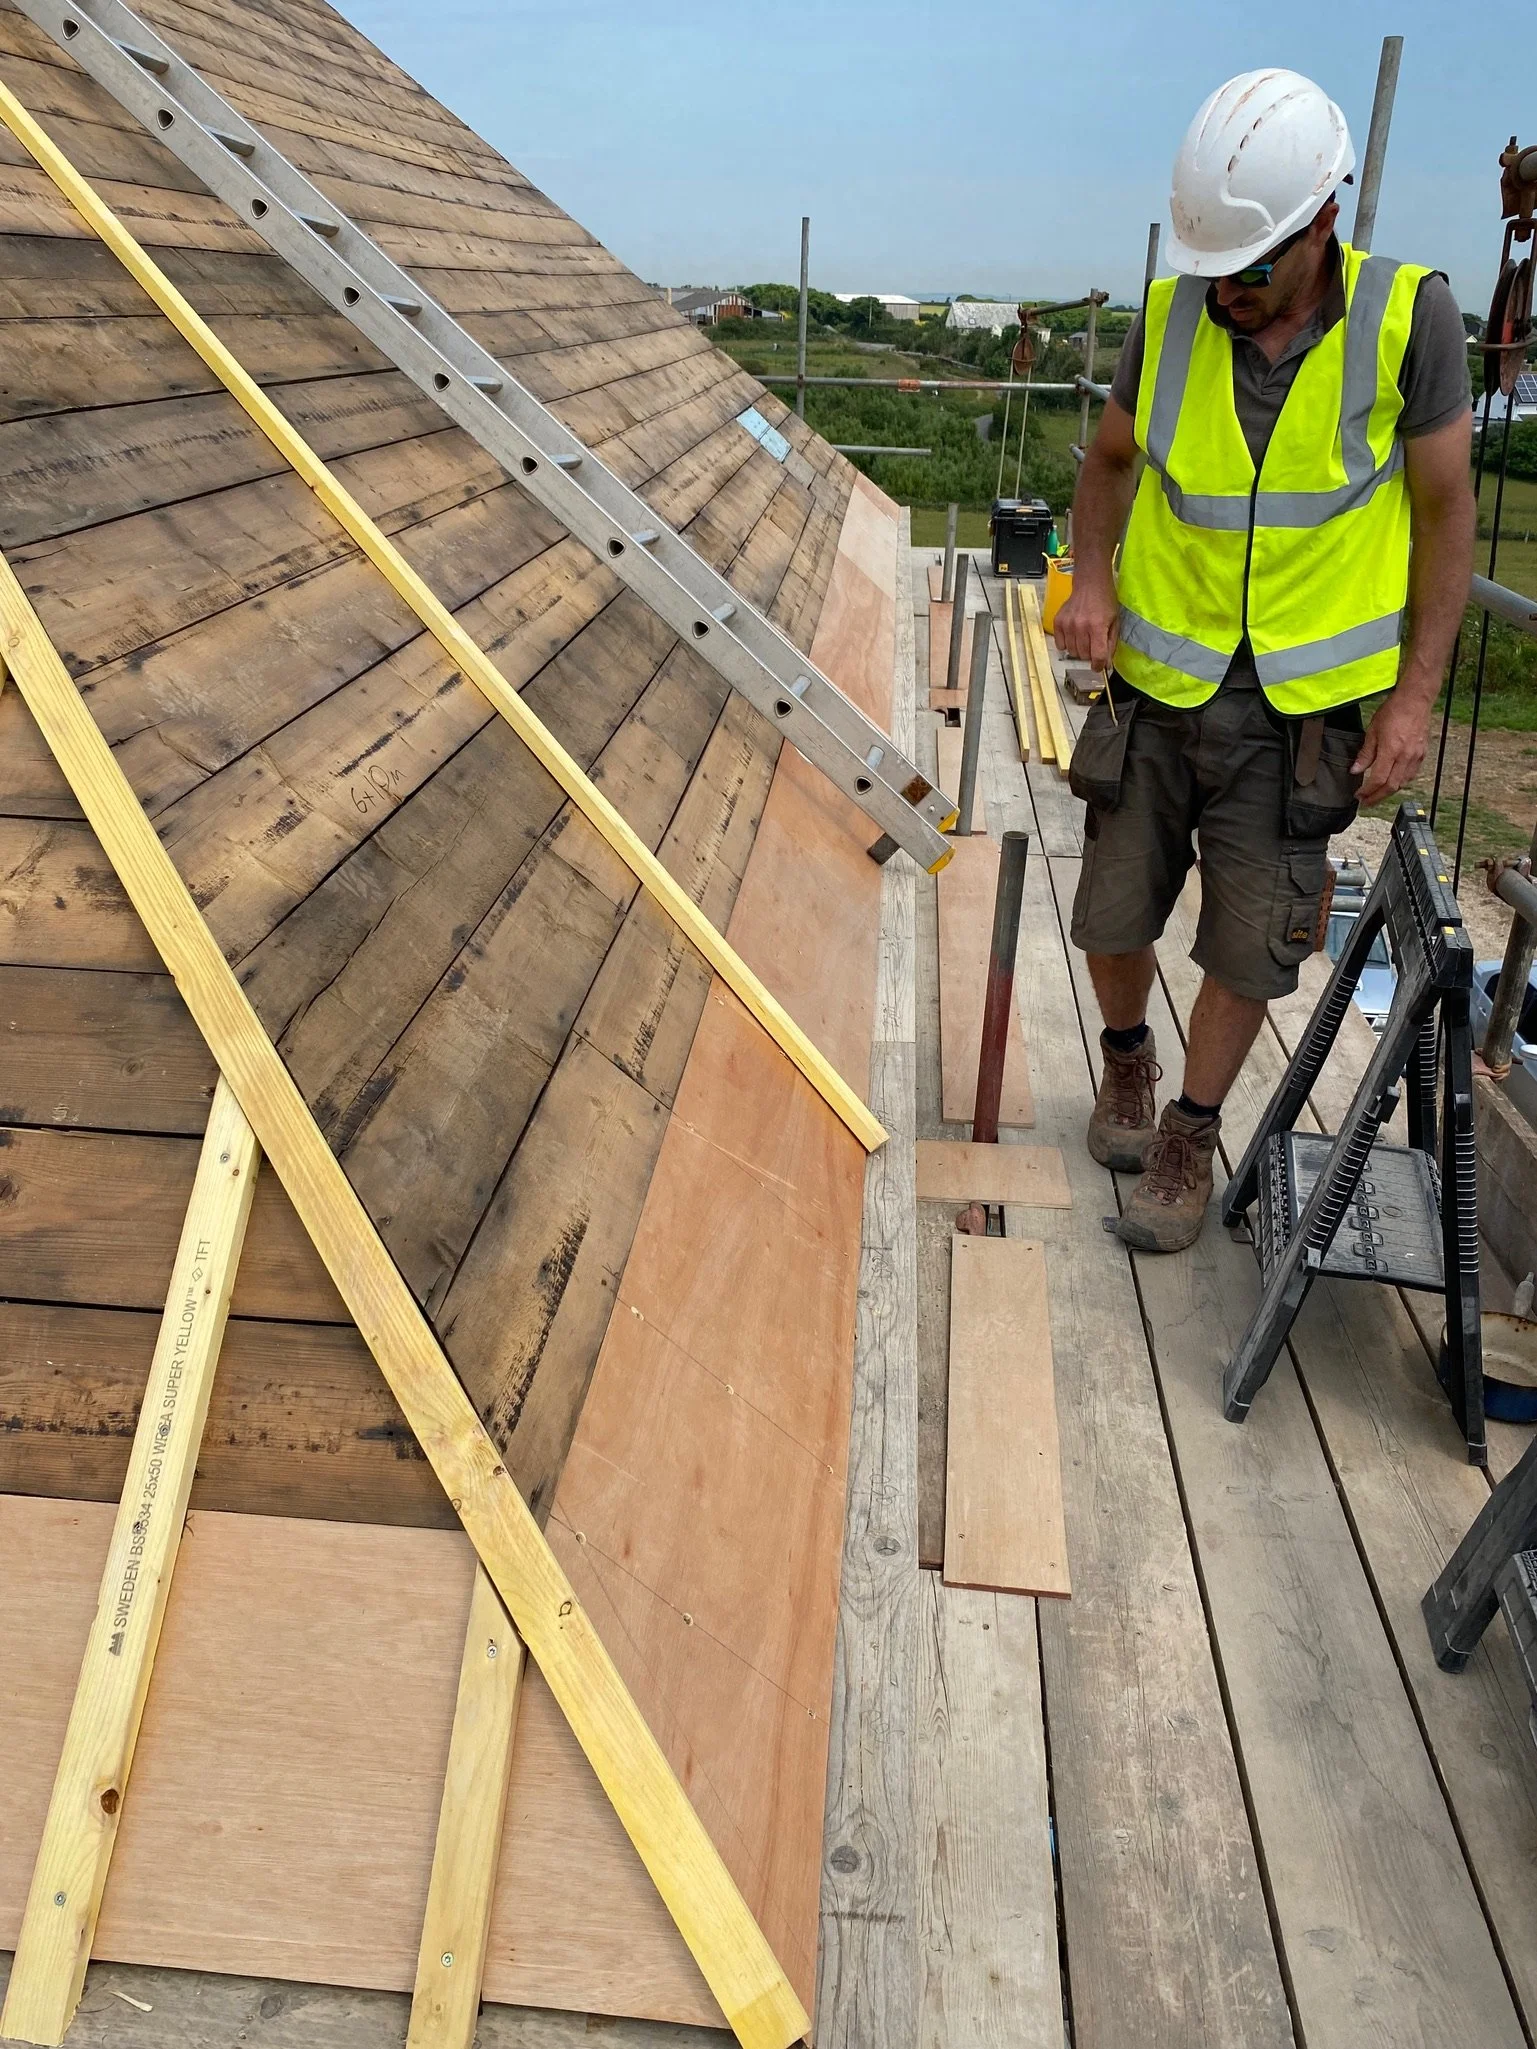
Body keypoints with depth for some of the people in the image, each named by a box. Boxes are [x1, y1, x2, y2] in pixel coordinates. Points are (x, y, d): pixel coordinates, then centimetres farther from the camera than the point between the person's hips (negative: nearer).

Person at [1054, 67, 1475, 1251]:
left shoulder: (1408, 318, -10)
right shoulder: (1170, 317, -4)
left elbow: (1445, 510, -3)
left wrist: (1415, 695, -7)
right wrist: (1093, 580, -6)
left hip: (1302, 705, -2)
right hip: (1157, 687, 2)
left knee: (1253, 946, 4)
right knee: (1115, 919, 9)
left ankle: (1191, 1135, 25)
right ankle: (1128, 1060, 41)